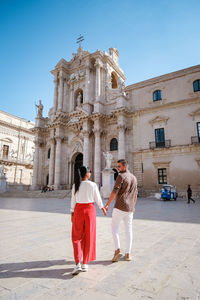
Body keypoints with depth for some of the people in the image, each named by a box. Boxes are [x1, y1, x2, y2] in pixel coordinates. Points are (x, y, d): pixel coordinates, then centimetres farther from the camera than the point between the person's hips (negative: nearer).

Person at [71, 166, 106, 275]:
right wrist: (103, 208, 15)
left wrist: (72, 214, 9)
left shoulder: (76, 185, -4)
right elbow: (97, 199, -2)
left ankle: (78, 264, 2)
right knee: (88, 237, 11)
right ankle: (85, 264, 19)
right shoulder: (93, 185, -9)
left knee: (77, 237, 12)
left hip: (78, 211, 1)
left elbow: (73, 200, -1)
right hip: (90, 210, -1)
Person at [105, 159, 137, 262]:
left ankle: (117, 250, -2)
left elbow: (114, 192, -18)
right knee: (129, 230, 12)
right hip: (130, 208, 7)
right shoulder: (134, 178, 12)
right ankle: (128, 254, 19)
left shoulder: (121, 176, -11)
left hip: (120, 207, -7)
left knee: (114, 228, 7)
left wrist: (107, 204, -14)